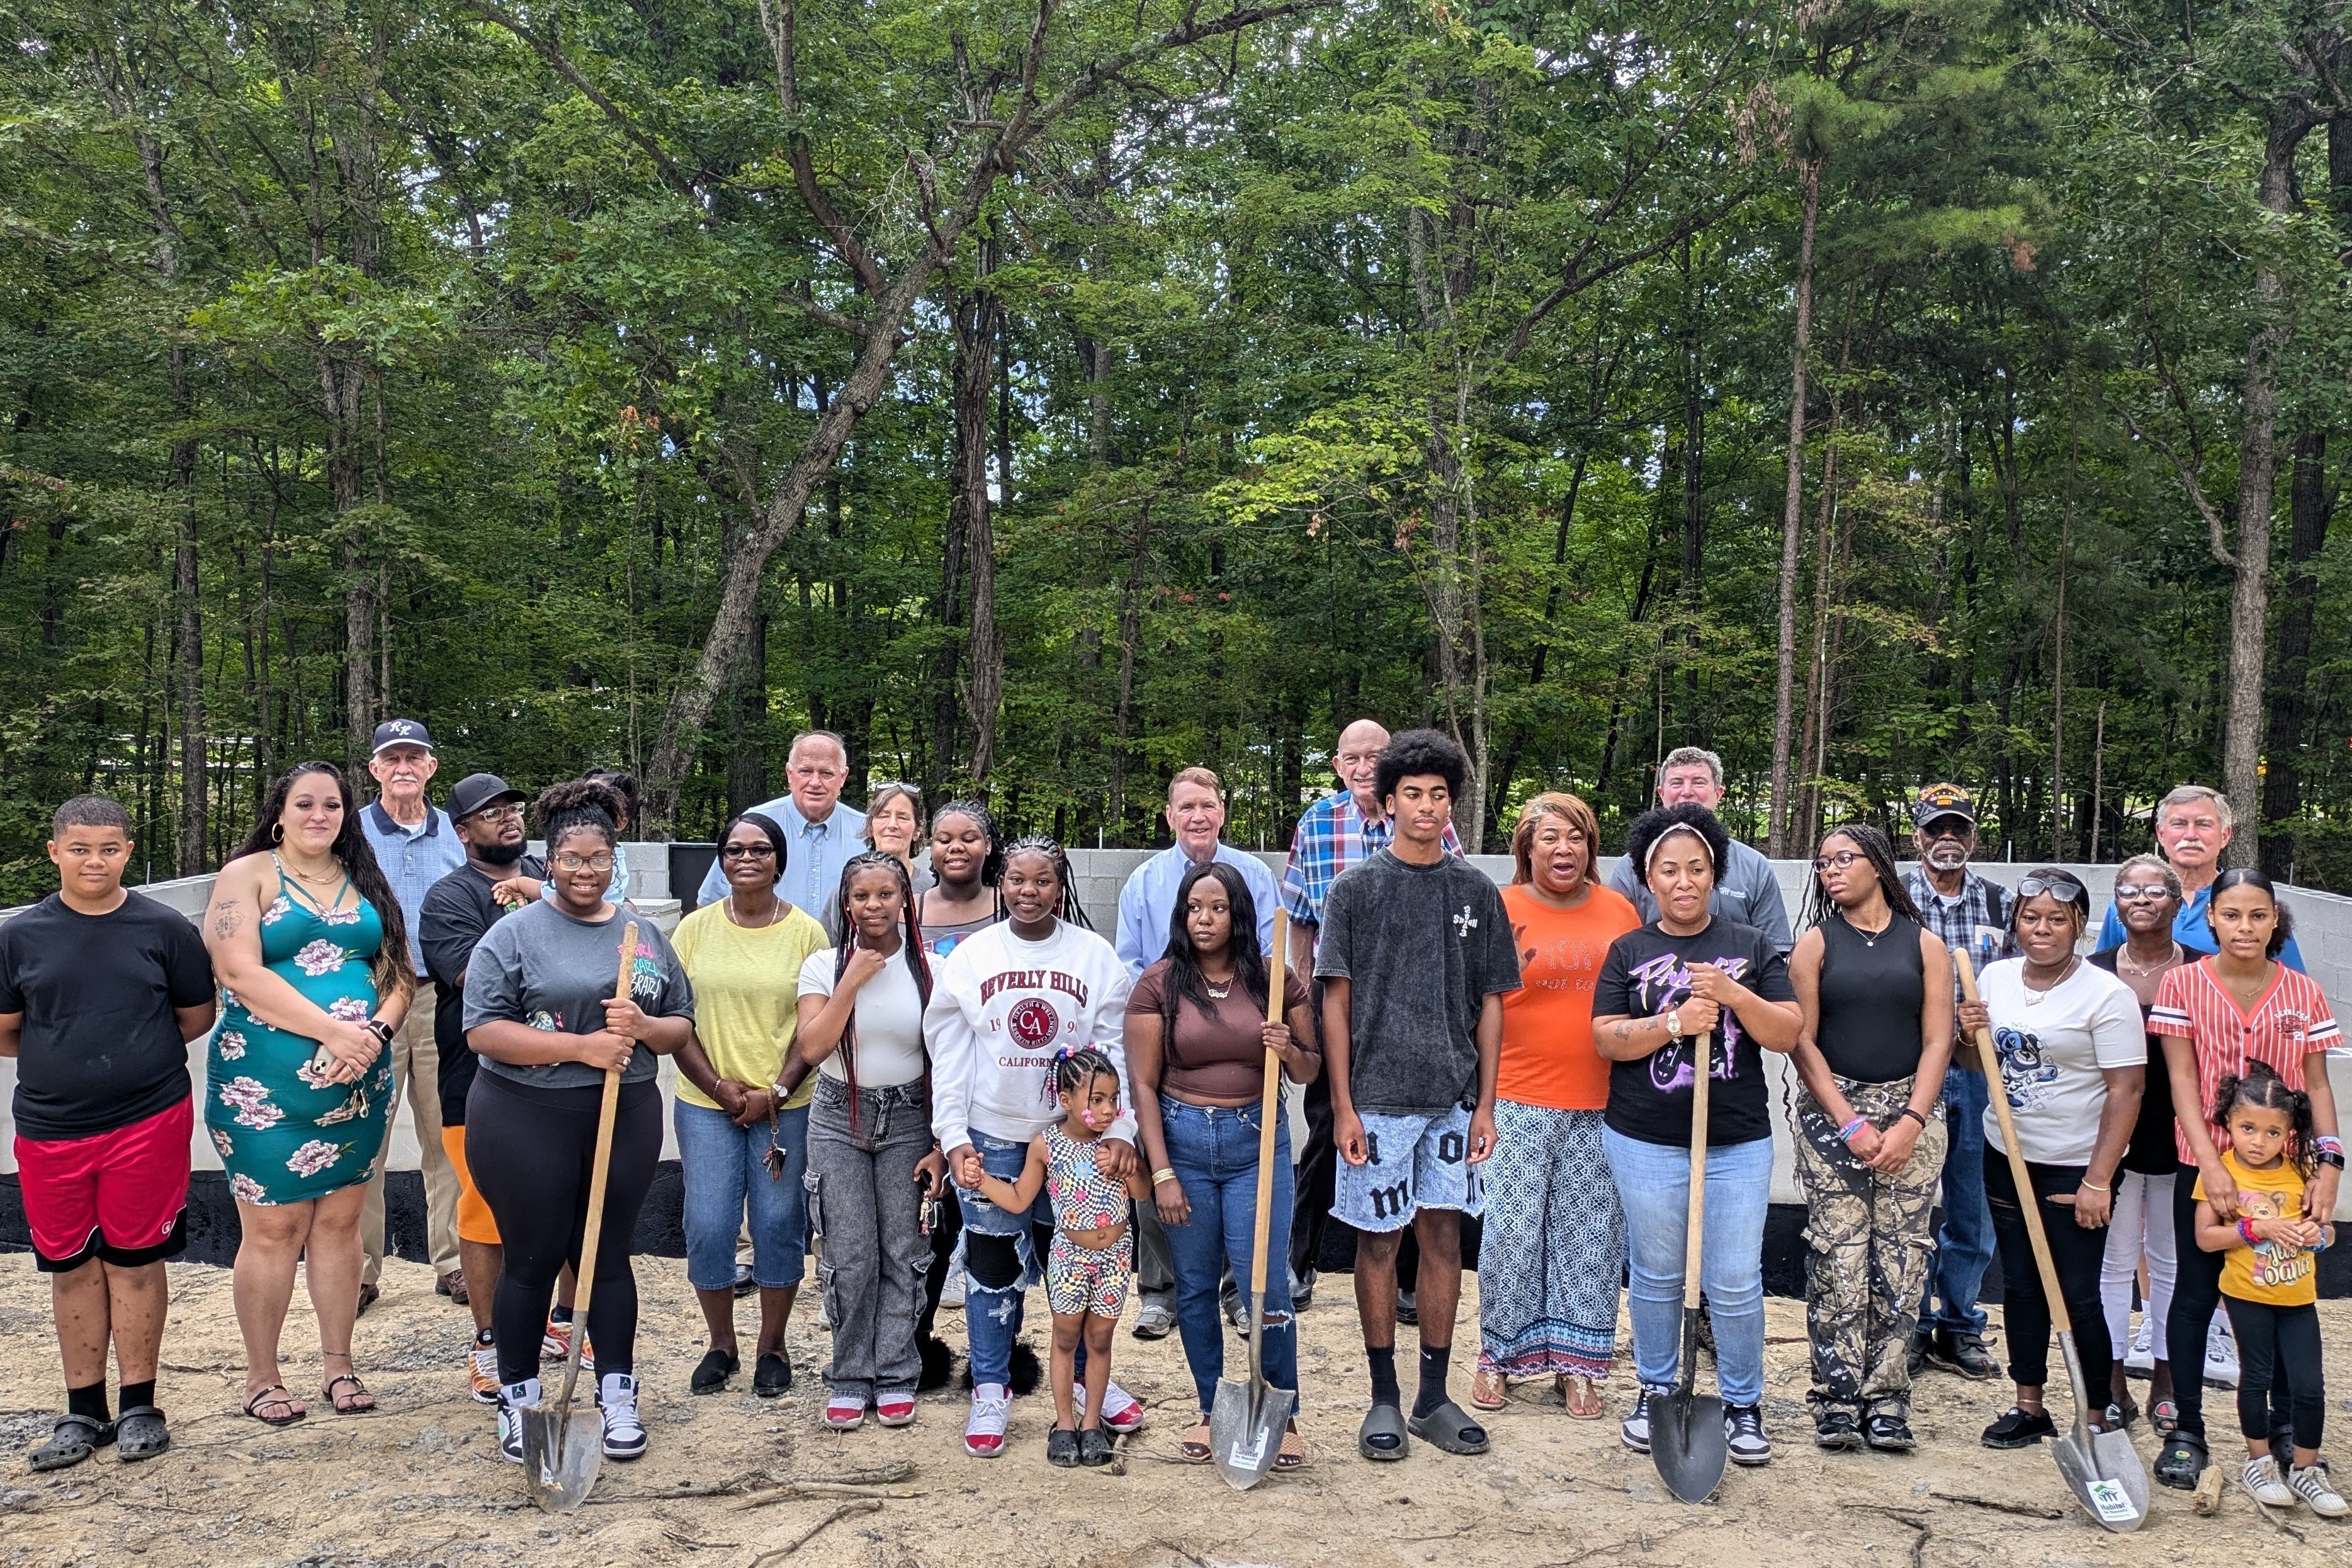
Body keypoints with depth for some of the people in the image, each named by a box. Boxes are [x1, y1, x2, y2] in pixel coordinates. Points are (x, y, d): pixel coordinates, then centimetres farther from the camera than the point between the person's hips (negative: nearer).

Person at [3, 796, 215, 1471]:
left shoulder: (164, 928, -2)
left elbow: (197, 1016, 7)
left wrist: (136, 1055, 5)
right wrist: (63, 1063, 6)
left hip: (149, 1121, -2)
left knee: (134, 1262, 5)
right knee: (72, 1267, 10)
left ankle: (139, 1408, 17)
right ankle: (83, 1413, 22)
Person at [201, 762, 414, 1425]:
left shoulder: (366, 881, 12)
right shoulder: (247, 875, -2)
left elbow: (401, 972, 8)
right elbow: (241, 974, -13)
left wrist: (376, 1032, -12)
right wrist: (333, 1030, -18)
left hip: (359, 1082, 4)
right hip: (267, 1084, -4)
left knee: (340, 1222, 10)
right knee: (275, 1229, 1)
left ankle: (339, 1365, 21)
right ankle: (261, 1378, 16)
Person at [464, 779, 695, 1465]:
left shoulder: (646, 936, 10)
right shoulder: (515, 933, -4)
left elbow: (681, 1027, 12)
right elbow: (484, 1030, -12)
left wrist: (642, 1026, -11)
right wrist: (581, 1047, -19)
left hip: (626, 1119, 3)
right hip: (528, 1122, -3)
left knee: (608, 1255, 11)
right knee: (533, 1259, 6)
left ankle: (617, 1396, 22)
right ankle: (519, 1400, 22)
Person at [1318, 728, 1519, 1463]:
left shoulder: (1477, 891, 5)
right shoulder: (1357, 887, -2)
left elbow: (1490, 1003, 7)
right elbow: (1336, 1000, -3)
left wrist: (1485, 1104, 2)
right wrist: (1343, 1106, -8)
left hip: (1453, 1098, 3)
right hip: (1378, 1096, -2)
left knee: (1444, 1237, 8)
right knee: (1379, 1239, 5)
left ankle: (1434, 1396, 20)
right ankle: (1384, 1398, 17)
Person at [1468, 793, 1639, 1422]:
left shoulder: (1619, 911, 7)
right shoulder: (1502, 910, -1)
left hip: (1601, 1104, 3)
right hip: (1519, 1099, -3)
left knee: (1591, 1232, 8)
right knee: (1512, 1227, 0)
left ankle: (1575, 1363, 20)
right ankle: (1500, 1356, 17)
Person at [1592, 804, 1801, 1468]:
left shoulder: (1753, 947, 6)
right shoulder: (1628, 952, 5)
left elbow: (1788, 1034, 0)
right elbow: (1607, 1038, -4)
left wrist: (1736, 996, -16)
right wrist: (1674, 1023, -18)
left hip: (1738, 1144, 0)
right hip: (1645, 1143, 0)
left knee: (1736, 1283, 2)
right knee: (1656, 1276, 11)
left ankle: (1743, 1405, 18)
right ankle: (1654, 1391, 27)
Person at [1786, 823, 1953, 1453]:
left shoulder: (1925, 945, 7)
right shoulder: (1815, 945, 6)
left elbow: (1937, 1040, 2)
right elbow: (1803, 1041, 0)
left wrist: (1911, 1123, -10)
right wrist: (1850, 1123, -9)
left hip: (1911, 1109, 1)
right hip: (1831, 1108, -1)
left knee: (1901, 1257, -1)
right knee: (1837, 1253, -5)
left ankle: (1886, 1398, 6)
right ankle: (1838, 1398, 0)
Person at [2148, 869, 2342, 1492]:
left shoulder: (2303, 992, 2)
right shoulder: (2183, 983, -4)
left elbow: (2317, 1084, 4)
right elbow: (2182, 1081, -8)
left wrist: (2329, 1161, -9)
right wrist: (2212, 1165, -16)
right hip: (2206, 1165, -2)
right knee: (2196, 1294, 5)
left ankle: (2284, 1422, 25)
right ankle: (2187, 1429, 14)